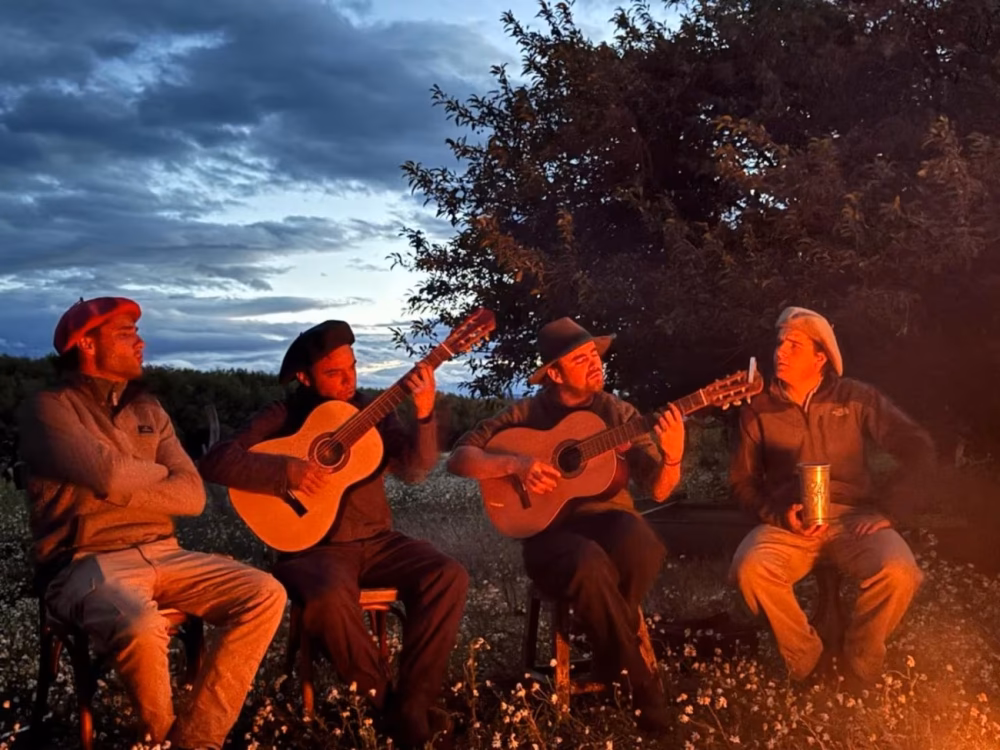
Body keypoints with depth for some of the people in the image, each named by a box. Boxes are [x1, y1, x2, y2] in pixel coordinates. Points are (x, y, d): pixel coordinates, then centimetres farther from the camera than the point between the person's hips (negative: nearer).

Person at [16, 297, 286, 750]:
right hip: (86, 564, -6)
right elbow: (109, 474, -19)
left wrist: (123, 485, -9)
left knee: (265, 595, -14)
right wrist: (158, 473, 2)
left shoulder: (148, 411, 16)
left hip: (162, 555, 6)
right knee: (141, 628, -37)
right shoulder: (47, 409, -2)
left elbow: (193, 495, 5)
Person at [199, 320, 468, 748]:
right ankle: (382, 701, -11)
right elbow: (215, 463, -11)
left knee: (448, 577, -20)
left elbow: (414, 469, -8)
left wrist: (425, 414, -25)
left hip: (375, 541, 4)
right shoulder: (282, 417, 0)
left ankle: (413, 703, -14)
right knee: (330, 597, -36)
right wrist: (285, 471, -22)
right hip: (313, 546, -3)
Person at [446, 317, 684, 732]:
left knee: (641, 545, -35)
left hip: (608, 517, 2)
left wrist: (672, 457, -20)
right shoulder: (525, 414, 1)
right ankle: (639, 682, -16)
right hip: (550, 529, -2)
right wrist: (514, 463, -18)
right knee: (590, 563, -38)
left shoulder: (618, 413, 7)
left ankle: (615, 660, -9)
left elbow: (658, 490, 1)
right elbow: (459, 458, -3)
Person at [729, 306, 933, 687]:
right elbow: (743, 480, 9)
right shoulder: (758, 410, 7)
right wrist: (779, 515, -10)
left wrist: (887, 509, -8)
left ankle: (859, 661, 0)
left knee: (899, 573, -31)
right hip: (787, 522, 1)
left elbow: (919, 449, 2)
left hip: (852, 516, 0)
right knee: (750, 568, -32)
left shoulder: (855, 397, 4)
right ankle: (805, 658, -4)